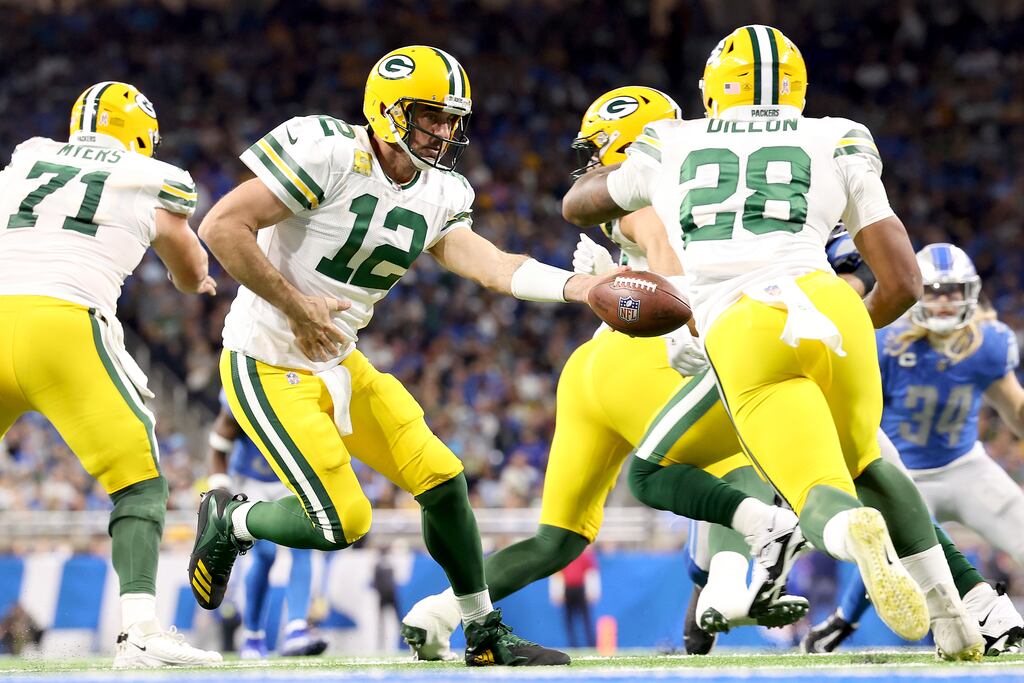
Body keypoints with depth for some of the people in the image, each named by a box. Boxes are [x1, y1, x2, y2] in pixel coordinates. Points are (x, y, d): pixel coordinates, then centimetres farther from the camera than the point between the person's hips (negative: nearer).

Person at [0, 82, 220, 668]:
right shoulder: (153, 182, 16)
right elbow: (192, 277, 34)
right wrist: (198, 279, 58)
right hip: (61, 324, -4)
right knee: (141, 483, 3)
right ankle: (141, 631, -13)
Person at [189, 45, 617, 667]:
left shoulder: (438, 196, 3)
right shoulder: (331, 155, -21)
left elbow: (492, 266, -12)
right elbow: (222, 226, -23)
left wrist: (583, 286, -28)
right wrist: (295, 305, -19)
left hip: (338, 362, 8)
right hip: (270, 367, -8)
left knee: (442, 480, 2)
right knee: (342, 524, -12)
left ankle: (487, 636, 17)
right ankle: (230, 521, 18)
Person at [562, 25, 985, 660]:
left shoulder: (673, 145, 21)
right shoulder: (839, 145, 18)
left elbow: (578, 206, 40)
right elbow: (904, 282, 14)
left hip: (738, 337, -1)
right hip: (827, 304, 1)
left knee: (821, 496, 0)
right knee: (864, 460, 28)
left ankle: (859, 535, -38)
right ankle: (949, 611, 16)